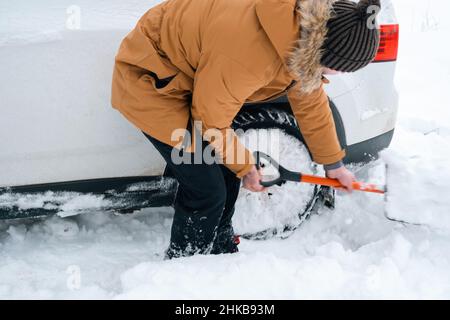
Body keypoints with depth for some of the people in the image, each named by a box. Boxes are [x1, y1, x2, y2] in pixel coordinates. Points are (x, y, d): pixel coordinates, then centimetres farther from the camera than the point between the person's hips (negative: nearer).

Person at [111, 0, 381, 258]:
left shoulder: (305, 25, -11)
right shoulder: (250, 52, -39)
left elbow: (311, 102, 6)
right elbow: (211, 120, -22)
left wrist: (335, 164, 16)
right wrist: (245, 166, -5)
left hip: (189, 77, 9)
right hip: (149, 80, -9)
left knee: (228, 176, 11)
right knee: (207, 189, -8)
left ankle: (222, 252, 30)